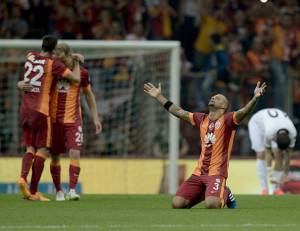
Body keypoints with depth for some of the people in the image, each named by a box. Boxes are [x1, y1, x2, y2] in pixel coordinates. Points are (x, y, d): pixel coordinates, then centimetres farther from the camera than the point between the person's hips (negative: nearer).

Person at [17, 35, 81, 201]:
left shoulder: (30, 57, 10)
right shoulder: (53, 64, -7)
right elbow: (76, 79, -8)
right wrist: (76, 63, 9)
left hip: (24, 110, 6)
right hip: (41, 111, -6)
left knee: (30, 148, 12)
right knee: (43, 150, 1)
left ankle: (23, 177, -15)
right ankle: (33, 192, -2)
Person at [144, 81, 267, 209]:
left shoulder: (227, 119, -1)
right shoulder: (201, 119, 17)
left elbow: (243, 112, -19)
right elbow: (178, 112, 25)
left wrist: (255, 98, -38)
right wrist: (159, 97, 27)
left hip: (217, 173, -6)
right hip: (198, 173, 6)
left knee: (211, 204, -30)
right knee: (177, 204, -8)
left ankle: (225, 194, 6)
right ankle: (203, 194, 20)